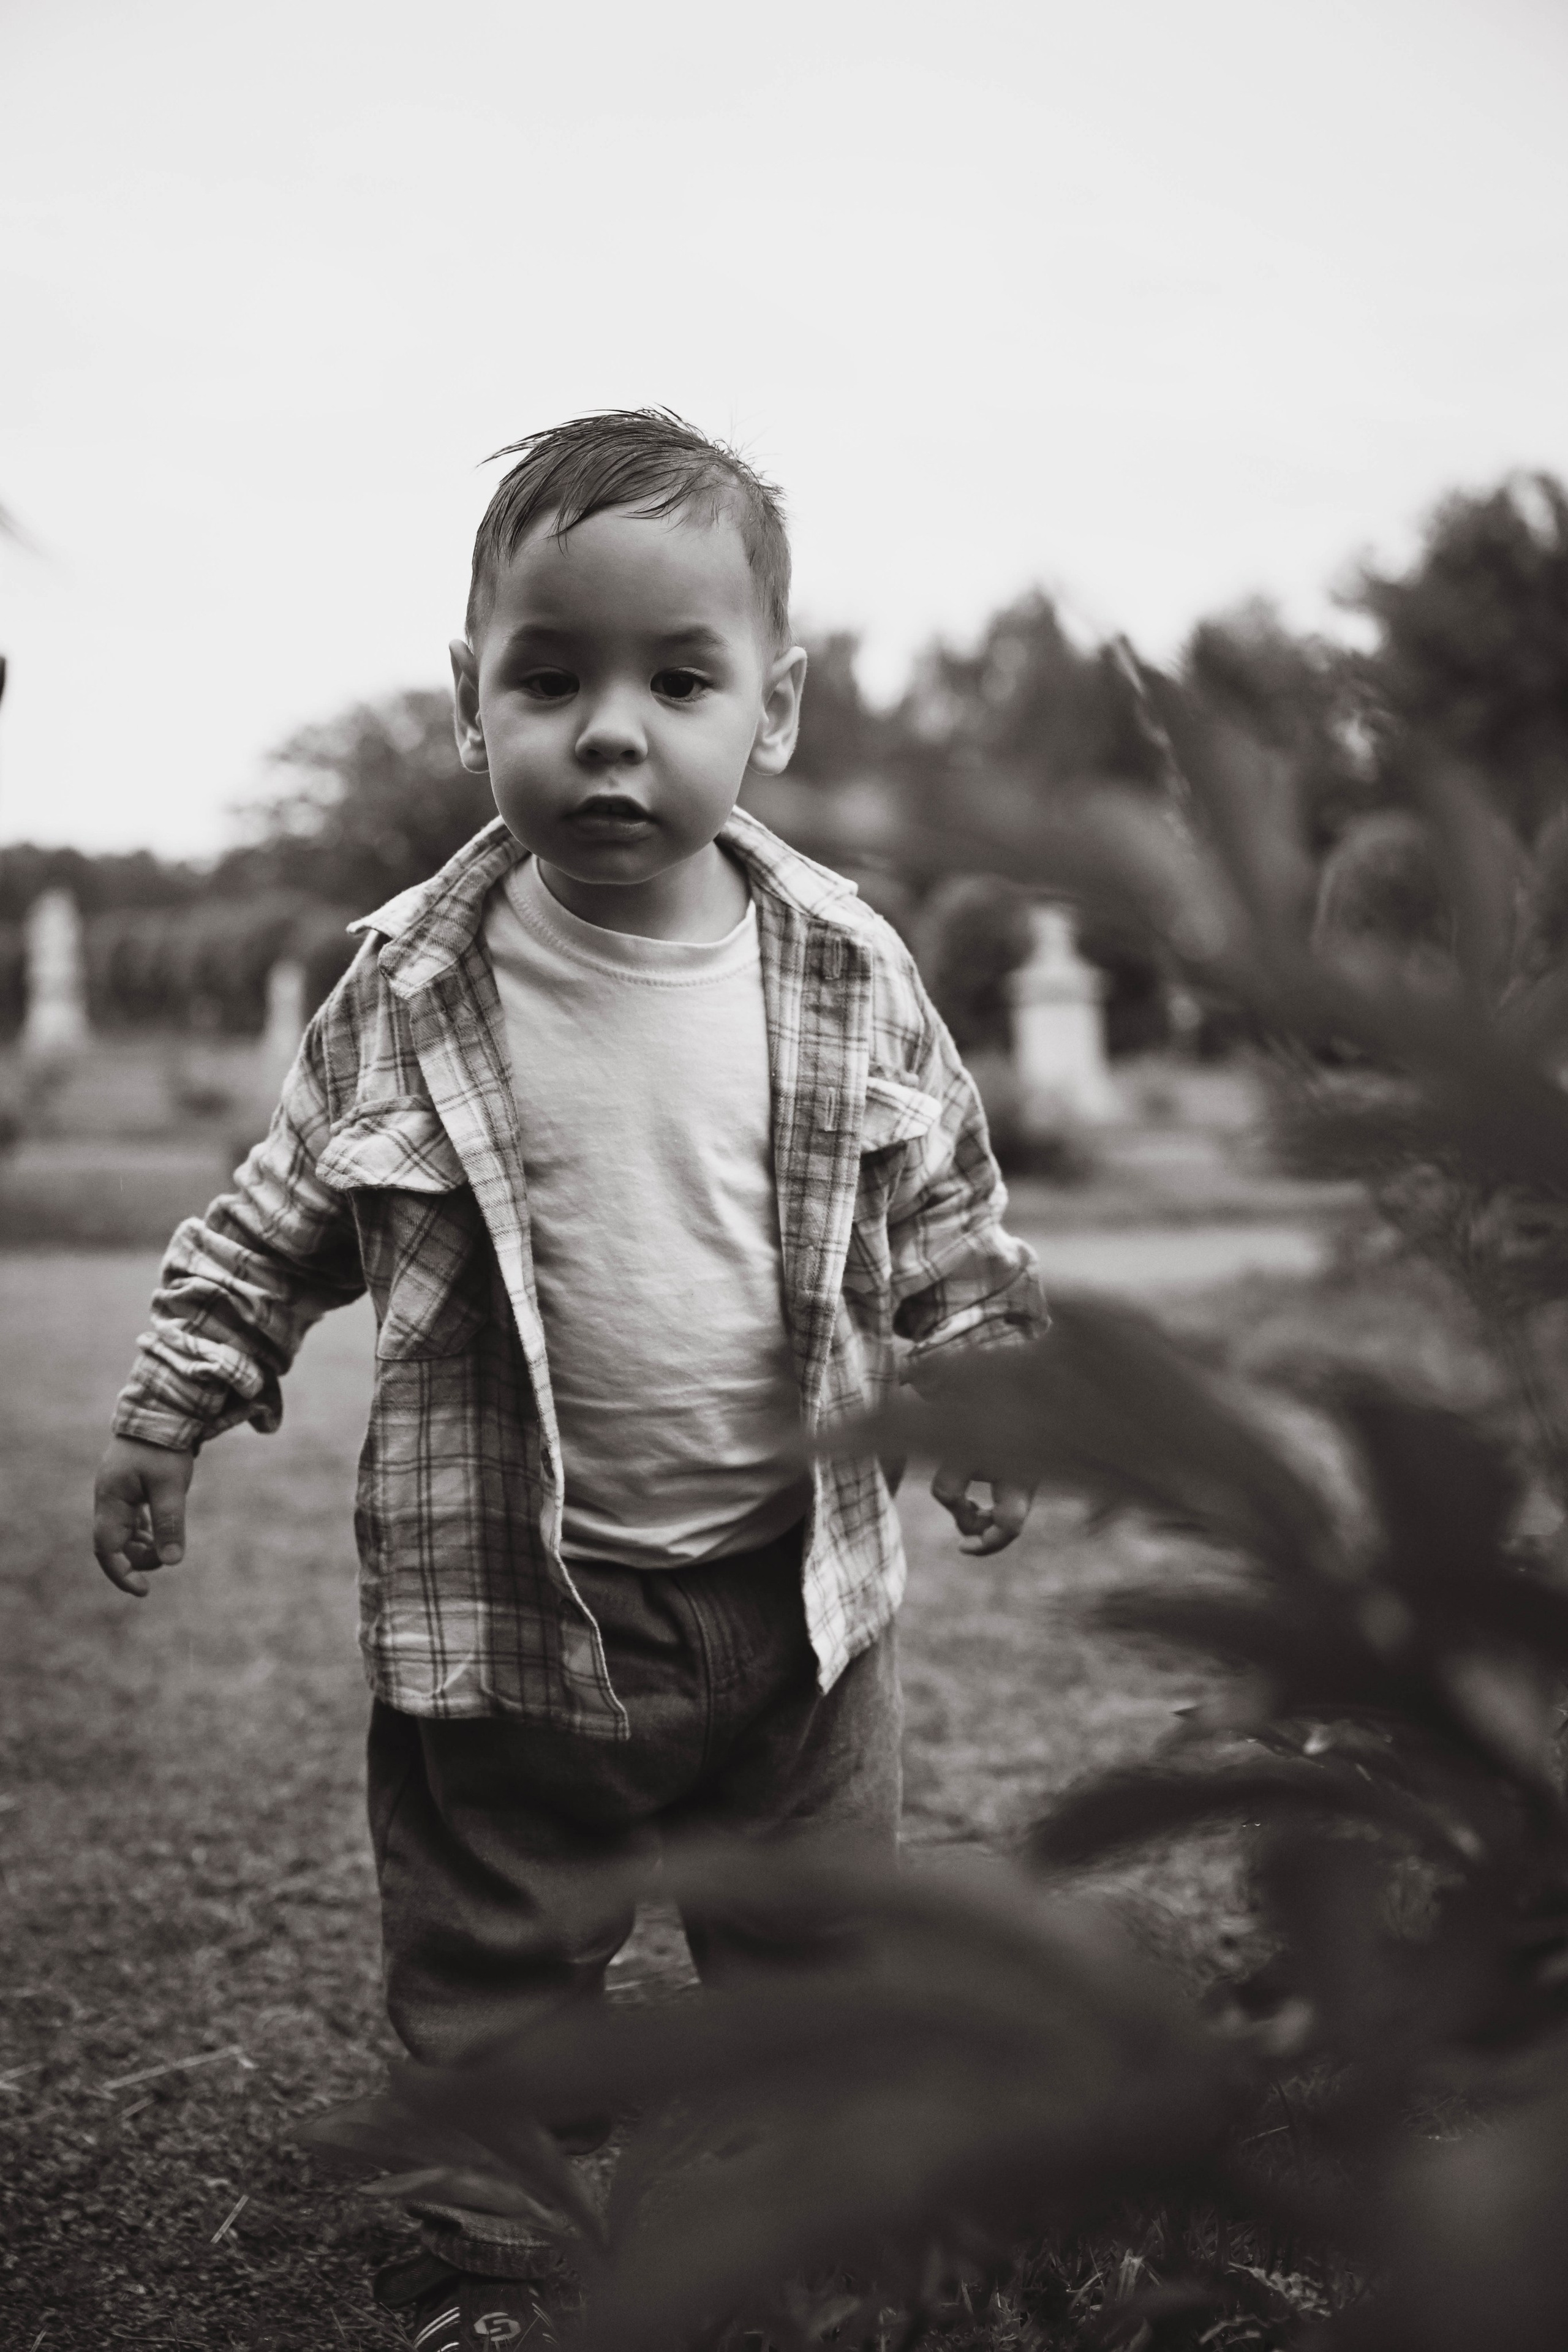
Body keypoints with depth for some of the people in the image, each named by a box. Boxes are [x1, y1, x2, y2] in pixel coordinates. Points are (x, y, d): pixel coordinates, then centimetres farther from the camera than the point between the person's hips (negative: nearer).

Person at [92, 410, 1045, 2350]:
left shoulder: (849, 979, -7)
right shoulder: (412, 989, -11)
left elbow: (947, 1220, 7)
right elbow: (282, 1211, 3)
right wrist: (176, 1391, -1)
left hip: (793, 1584, 2)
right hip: (505, 1602, -1)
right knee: (490, 1982, 13)